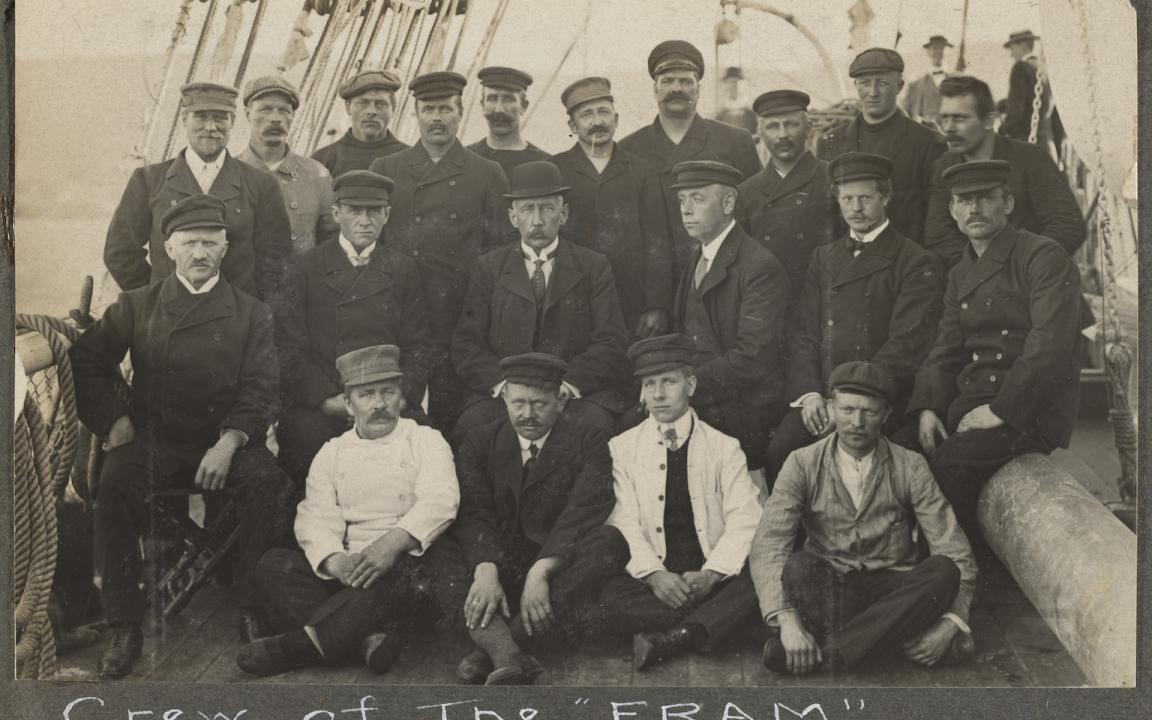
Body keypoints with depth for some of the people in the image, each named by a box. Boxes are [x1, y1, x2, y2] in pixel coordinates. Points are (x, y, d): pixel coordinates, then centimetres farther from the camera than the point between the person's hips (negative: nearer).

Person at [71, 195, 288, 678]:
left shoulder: (252, 315, 8)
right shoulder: (136, 306, 12)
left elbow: (260, 390, 0)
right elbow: (87, 361, 9)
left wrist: (229, 442, -16)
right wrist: (113, 418, -5)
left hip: (224, 439, 0)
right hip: (151, 439, 1)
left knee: (264, 480, -31)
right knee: (115, 487, -30)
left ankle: (251, 604, -13)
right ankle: (123, 624, -18)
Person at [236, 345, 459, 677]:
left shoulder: (426, 442, 8)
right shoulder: (332, 453, 17)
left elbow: (439, 500, -11)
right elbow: (315, 518, 2)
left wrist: (392, 543, -30)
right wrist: (335, 561, -22)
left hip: (403, 561, -3)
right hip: (346, 569, 3)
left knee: (403, 571, -37)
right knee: (274, 564, -21)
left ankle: (304, 643, -35)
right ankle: (369, 635, -36)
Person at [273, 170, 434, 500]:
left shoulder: (403, 270, 17)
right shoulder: (304, 269, 10)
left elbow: (417, 348, 12)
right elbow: (289, 347, 3)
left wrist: (399, 396, -6)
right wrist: (328, 399, -10)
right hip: (315, 404, -1)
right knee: (306, 437, -32)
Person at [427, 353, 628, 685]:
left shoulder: (588, 443, 2)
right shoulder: (480, 443, 8)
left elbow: (582, 514, -14)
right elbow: (473, 514, -7)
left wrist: (540, 572, -29)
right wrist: (486, 571, -27)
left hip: (560, 567, -1)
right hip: (501, 563, 2)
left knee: (610, 541, -30)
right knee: (439, 548, -24)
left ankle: (490, 649, -38)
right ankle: (506, 654, -47)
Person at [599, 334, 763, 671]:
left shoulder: (724, 447, 8)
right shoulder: (621, 449, 8)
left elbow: (744, 521, -1)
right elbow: (623, 523, -2)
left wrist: (710, 576, -17)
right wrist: (655, 574, -19)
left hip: (713, 577, 0)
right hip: (651, 577, 0)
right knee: (609, 598, -32)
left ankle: (671, 636, -29)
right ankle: (715, 623, -22)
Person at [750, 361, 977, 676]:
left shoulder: (910, 467, 0)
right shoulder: (803, 464, -2)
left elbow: (954, 551, -4)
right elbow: (768, 545, -13)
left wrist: (953, 621, -22)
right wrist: (785, 619, -29)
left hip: (892, 587, 2)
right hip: (825, 587, -2)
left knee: (943, 571, -30)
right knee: (798, 567, -33)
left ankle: (824, 652, -35)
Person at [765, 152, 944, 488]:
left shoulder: (918, 264, 3)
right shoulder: (824, 258, 21)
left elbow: (906, 346, -7)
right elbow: (802, 332, 13)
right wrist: (808, 393, -4)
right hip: (820, 399, 4)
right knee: (779, 451, -23)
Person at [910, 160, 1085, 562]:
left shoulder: (1044, 258, -8)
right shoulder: (961, 274, 17)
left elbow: (1051, 344, -18)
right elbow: (946, 348, 13)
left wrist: (1000, 411, -20)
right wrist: (928, 407, -5)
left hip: (1032, 409, -7)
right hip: (970, 401, 7)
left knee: (950, 461, -27)